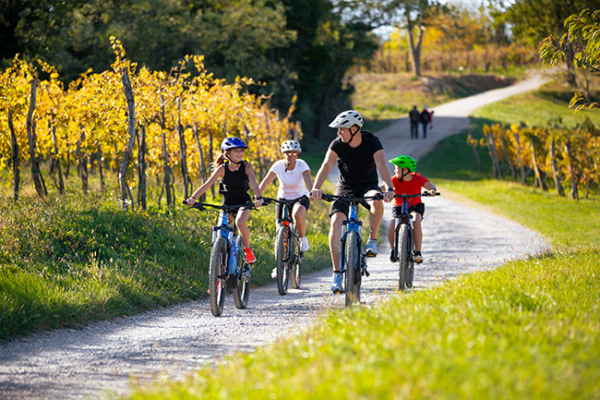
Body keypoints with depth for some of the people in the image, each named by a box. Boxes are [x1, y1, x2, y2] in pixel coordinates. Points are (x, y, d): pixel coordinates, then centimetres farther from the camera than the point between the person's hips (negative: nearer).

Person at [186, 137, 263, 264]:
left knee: (240, 222, -29)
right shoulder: (222, 169, -16)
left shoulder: (247, 167, -16)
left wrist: (259, 198, -50)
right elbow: (207, 184, -23)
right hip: (227, 203, 2)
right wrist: (193, 198, -36)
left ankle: (247, 249, -9)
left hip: (243, 201, -2)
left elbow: (254, 183, -30)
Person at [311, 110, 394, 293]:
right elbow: (326, 165, -26)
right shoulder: (337, 144, -13)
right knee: (336, 223, -21)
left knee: (377, 201, -37)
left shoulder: (372, 142, -17)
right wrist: (316, 188, -43)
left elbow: (382, 166, -29)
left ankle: (372, 239, -12)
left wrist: (389, 189, -46)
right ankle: (337, 273, -15)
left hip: (368, 186, -1)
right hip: (345, 188, 1)